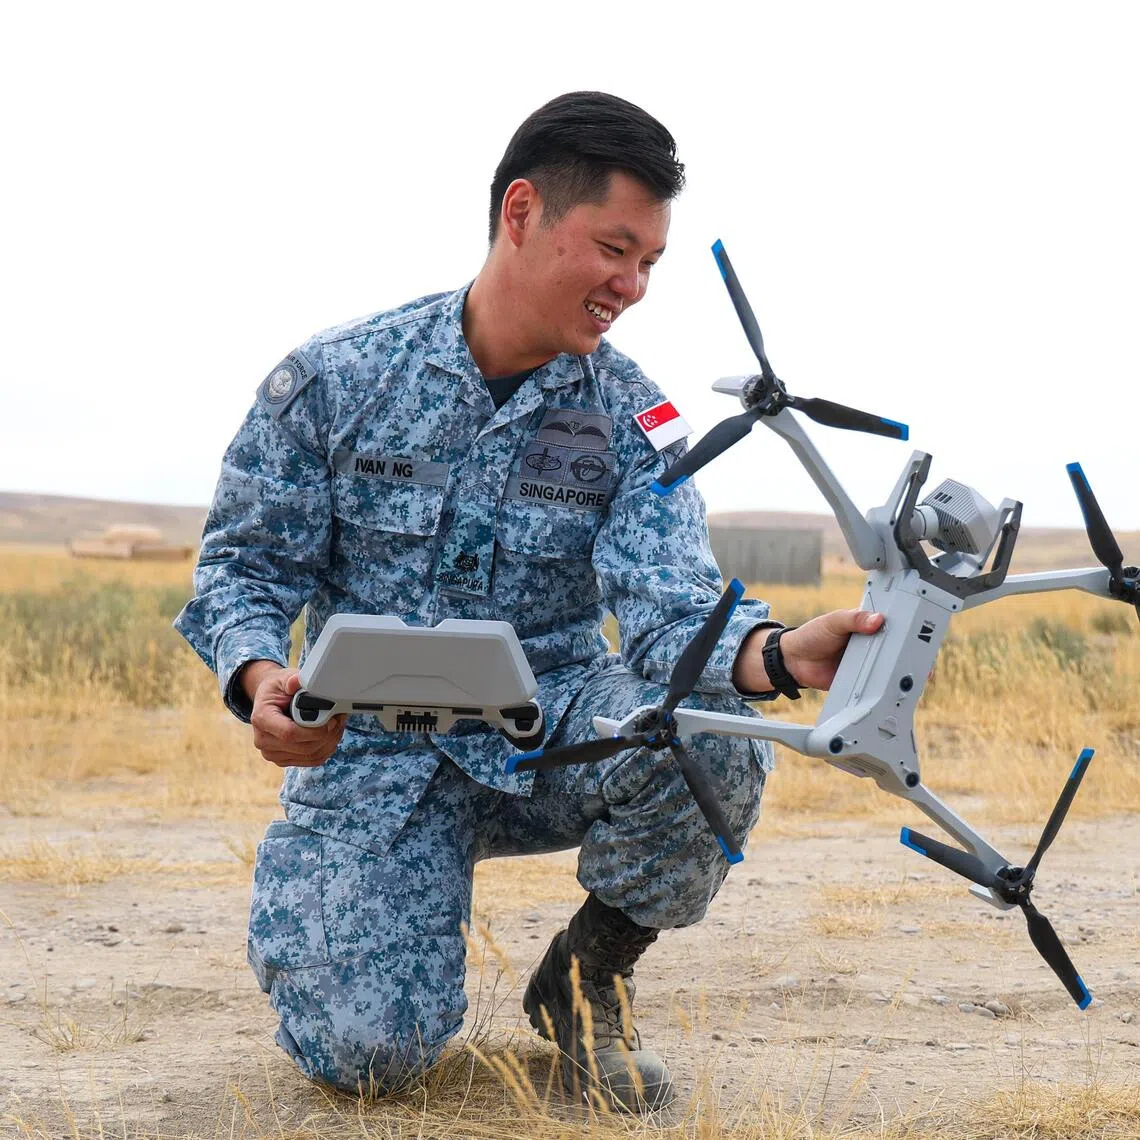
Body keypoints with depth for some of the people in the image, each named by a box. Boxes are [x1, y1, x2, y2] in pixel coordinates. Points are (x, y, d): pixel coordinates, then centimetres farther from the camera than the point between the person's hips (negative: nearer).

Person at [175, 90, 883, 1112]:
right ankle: (329, 912, 19)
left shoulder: (632, 420, -4)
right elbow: (246, 565, -2)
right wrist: (263, 680, -26)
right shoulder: (334, 378, -7)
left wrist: (776, 655, -42)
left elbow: (668, 604, -19)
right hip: (372, 747, -2)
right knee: (368, 1048, -21)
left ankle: (586, 977, -1)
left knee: (712, 740, -31)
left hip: (551, 734, 2)